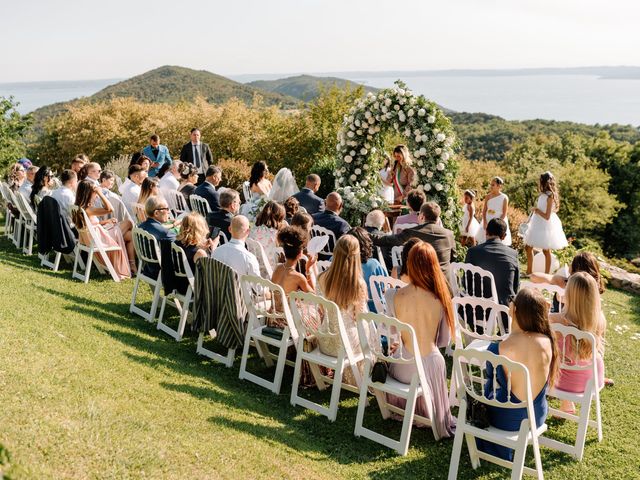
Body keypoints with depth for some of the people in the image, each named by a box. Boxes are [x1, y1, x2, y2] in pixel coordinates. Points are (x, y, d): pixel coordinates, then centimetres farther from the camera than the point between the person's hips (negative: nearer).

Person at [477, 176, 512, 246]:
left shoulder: (504, 198, -6)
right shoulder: (488, 197, 4)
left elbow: (504, 214, -8)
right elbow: (484, 211, 3)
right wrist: (485, 223, -10)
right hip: (488, 222, 4)